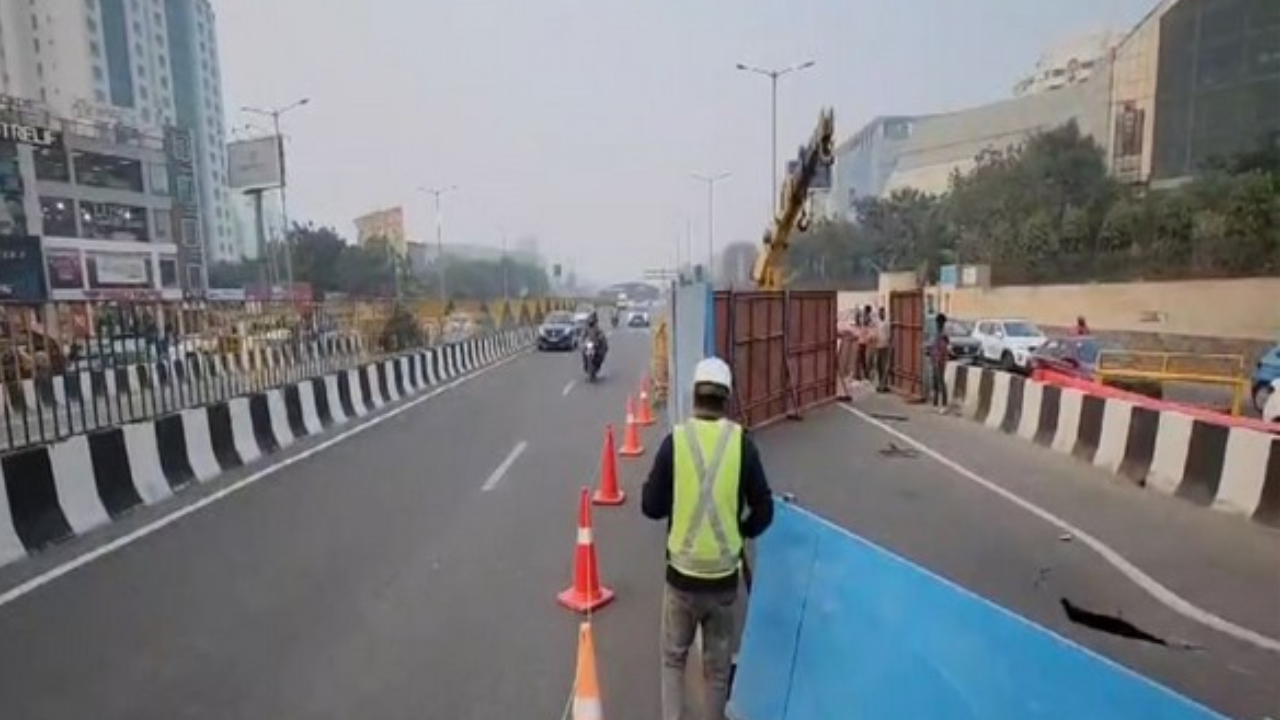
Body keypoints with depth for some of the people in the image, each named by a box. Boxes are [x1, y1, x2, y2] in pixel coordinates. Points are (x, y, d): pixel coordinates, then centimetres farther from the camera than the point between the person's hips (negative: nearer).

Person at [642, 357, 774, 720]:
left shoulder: (675, 440, -11)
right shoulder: (741, 443, -9)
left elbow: (651, 506, -7)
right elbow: (764, 510, -4)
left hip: (682, 574, 0)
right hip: (724, 577, 1)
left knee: (673, 657, 21)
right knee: (718, 666, 20)